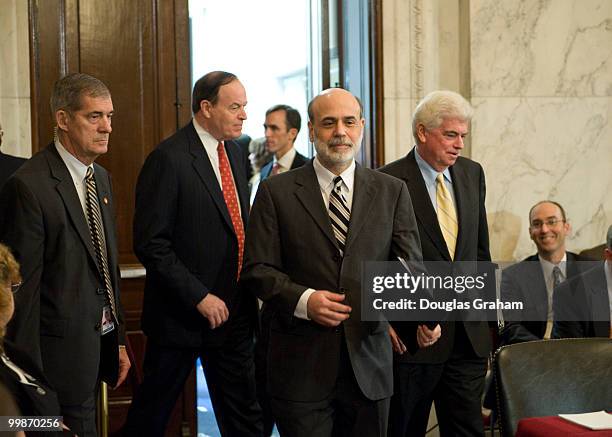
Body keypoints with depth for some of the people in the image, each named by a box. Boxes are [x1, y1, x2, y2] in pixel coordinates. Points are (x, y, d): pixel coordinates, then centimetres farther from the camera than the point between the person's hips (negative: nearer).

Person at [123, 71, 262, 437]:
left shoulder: (235, 153, 10)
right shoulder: (169, 159, -15)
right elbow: (151, 244, -18)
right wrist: (198, 297, -20)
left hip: (234, 311, 7)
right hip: (182, 314, -7)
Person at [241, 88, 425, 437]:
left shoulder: (392, 191, 7)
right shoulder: (276, 192, 1)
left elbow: (410, 262, 0)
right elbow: (257, 269, -1)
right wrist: (303, 300, -17)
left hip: (368, 364, 2)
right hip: (301, 366, -2)